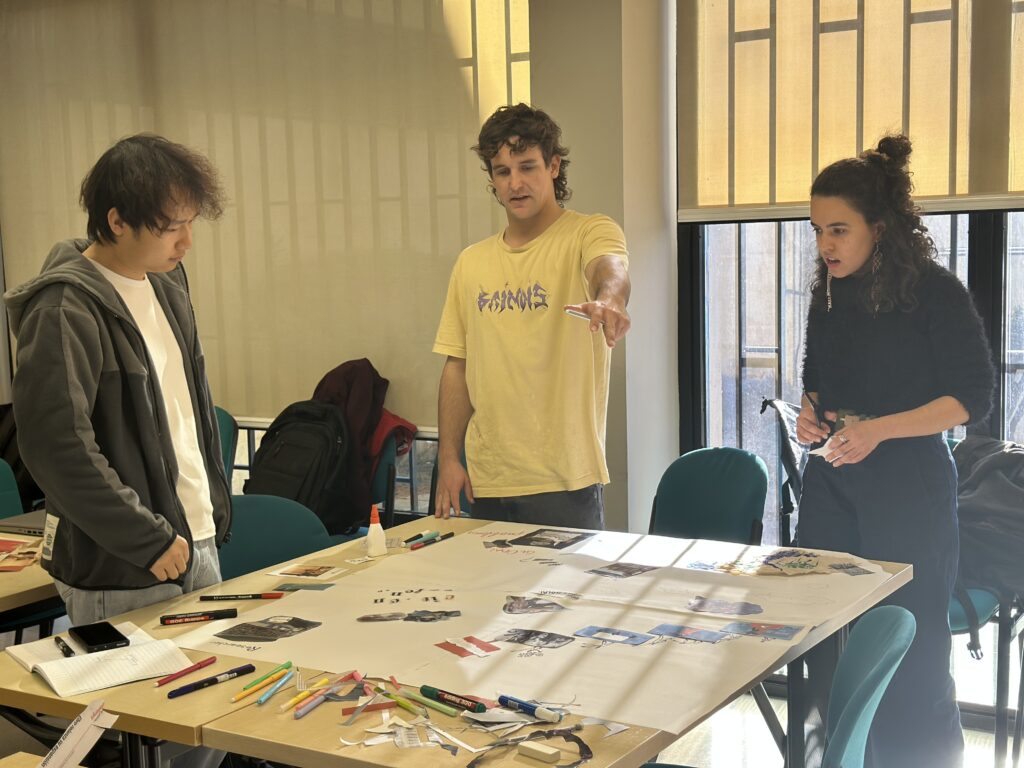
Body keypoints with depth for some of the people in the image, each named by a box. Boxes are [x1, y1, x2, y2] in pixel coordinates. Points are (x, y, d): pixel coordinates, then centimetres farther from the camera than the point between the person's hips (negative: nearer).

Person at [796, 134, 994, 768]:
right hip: (832, 487, 6)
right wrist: (810, 412, -1)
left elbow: (973, 398, -10)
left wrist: (877, 429, -20)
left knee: (910, 653, 1)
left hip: (909, 492, -5)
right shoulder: (829, 294, 9)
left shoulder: (935, 292, -9)